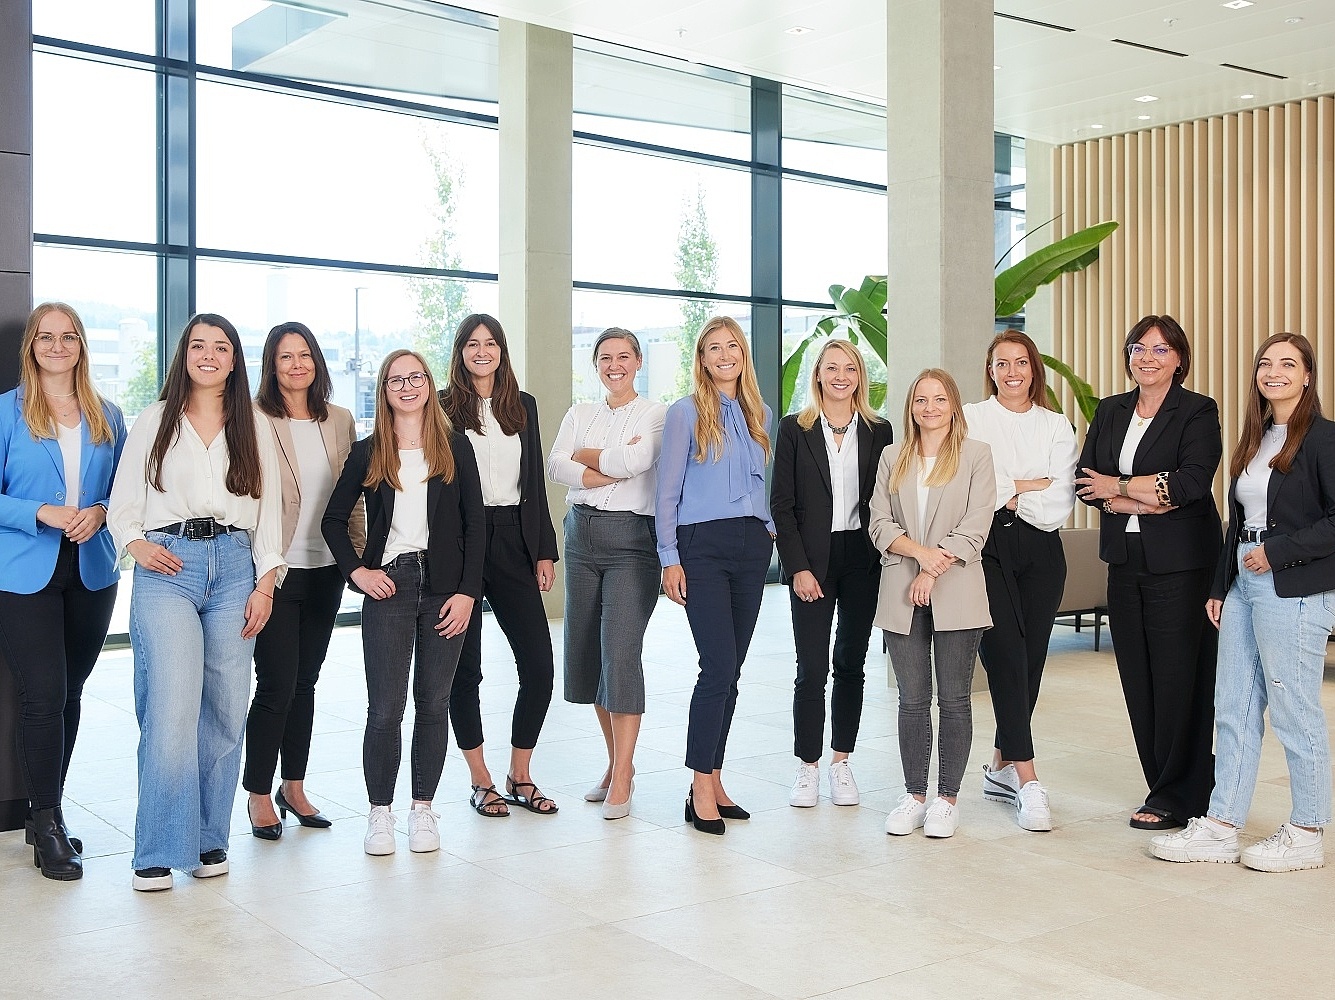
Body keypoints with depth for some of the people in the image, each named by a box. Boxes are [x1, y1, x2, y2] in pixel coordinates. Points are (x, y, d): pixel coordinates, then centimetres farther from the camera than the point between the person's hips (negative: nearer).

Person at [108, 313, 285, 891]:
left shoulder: (254, 426, 14)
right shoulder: (154, 421, 10)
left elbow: (269, 508, 11)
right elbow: (123, 502, 11)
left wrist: (266, 582, 2)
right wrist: (135, 542, -10)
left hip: (235, 567, 2)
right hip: (167, 567, -2)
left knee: (226, 709, 1)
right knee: (172, 709, -13)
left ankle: (209, 840, 14)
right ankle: (158, 852, -5)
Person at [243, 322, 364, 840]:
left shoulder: (340, 421, 9)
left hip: (325, 569, 5)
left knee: (305, 681, 13)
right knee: (277, 684, -4)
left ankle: (294, 787, 25)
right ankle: (258, 793, 13)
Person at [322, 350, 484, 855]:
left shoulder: (456, 447, 5)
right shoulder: (367, 453, 5)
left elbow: (474, 524, 2)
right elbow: (333, 519, 10)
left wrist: (467, 591, -5)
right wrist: (356, 570, -3)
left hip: (444, 587, 1)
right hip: (388, 586, 0)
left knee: (433, 703, 6)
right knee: (385, 707, -3)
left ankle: (423, 809, 16)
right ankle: (380, 813, 10)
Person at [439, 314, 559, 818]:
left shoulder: (523, 405, 12)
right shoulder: (444, 407, 0)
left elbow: (534, 482, 13)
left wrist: (544, 550, 7)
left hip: (514, 541, 4)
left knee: (539, 665, -1)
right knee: (465, 666, 4)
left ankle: (521, 777, 15)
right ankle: (481, 780, 17)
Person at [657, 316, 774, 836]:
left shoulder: (759, 413, 14)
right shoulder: (685, 412, -1)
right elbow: (667, 491, -2)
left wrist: (770, 528, 10)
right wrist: (669, 558, -7)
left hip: (752, 546, 5)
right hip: (703, 545, -5)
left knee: (729, 670, 7)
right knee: (719, 666, -12)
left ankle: (713, 779, 16)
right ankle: (701, 788, -3)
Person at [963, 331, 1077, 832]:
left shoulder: (1056, 427, 12)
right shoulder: (969, 419, 7)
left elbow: (1060, 503, 0)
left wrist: (1006, 492, -7)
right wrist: (1031, 485, -7)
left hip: (1039, 551, 3)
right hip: (988, 549, -3)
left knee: (1031, 660, 4)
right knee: (1006, 657, -12)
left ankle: (1002, 767, 18)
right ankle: (1027, 779, -10)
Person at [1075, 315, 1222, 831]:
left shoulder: (1198, 411, -3)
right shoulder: (1109, 411, 13)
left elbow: (1193, 481, -17)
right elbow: (1086, 482, 4)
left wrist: (1118, 487, -9)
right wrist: (1142, 499, -13)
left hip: (1179, 564, -5)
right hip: (1126, 561, 5)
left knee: (1178, 677, -3)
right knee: (1137, 678, 6)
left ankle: (1176, 797, 8)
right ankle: (1162, 784, 17)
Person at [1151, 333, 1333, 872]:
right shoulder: (1255, 439, 15)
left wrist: (1278, 553, -16)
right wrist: (1219, 586, 14)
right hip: (1243, 585, 8)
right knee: (1233, 709, 8)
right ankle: (1220, 827, 14)